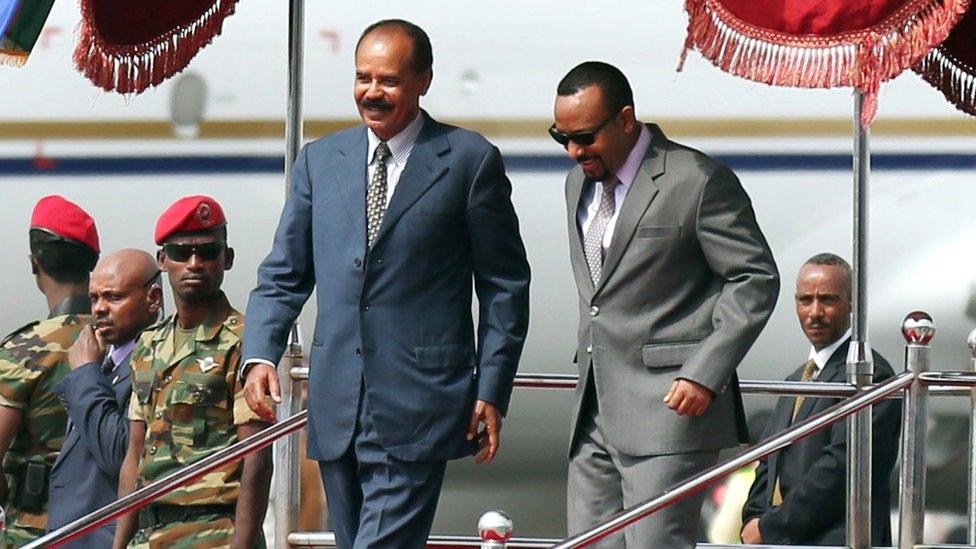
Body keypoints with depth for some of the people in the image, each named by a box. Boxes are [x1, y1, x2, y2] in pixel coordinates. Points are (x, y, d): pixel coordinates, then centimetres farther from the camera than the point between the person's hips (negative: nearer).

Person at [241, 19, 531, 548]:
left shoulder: (470, 161, 1)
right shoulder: (320, 160, 14)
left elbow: (505, 285, 3)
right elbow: (283, 275, 14)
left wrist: (492, 391, -2)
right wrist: (260, 354, -3)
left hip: (418, 407, -5)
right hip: (335, 404, 5)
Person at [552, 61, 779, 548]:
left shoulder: (698, 181, -10)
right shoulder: (579, 183, 16)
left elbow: (756, 281, -9)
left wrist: (705, 375, -15)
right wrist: (588, 358, 16)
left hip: (670, 406, -8)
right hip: (595, 414, 8)